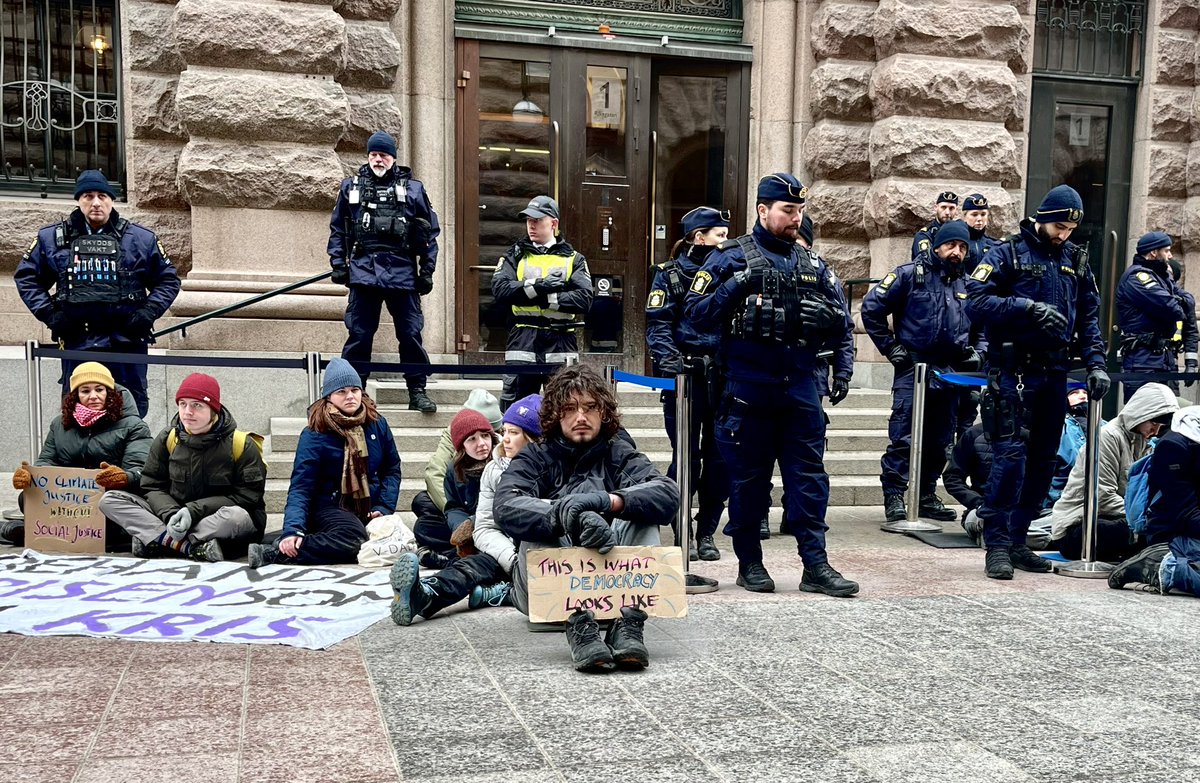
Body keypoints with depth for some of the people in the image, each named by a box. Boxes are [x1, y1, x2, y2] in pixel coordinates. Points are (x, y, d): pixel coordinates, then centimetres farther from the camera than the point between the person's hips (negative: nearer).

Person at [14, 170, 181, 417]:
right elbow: (26, 276, 16)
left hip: (127, 341, -1)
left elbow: (168, 280, 10)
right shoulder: (52, 238, 8)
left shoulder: (142, 239, 5)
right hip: (77, 342, 1)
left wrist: (148, 313, -3)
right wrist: (48, 314, 3)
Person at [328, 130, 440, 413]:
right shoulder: (351, 187, 12)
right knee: (359, 334, 3)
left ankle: (417, 392, 10)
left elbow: (431, 232, 9)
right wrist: (338, 264, 6)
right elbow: (337, 229, 15)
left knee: (411, 333, 1)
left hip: (402, 273, -1)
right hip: (363, 271, 1)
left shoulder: (413, 189, 8)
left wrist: (427, 271, 4)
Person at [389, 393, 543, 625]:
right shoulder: (493, 469, 10)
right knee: (475, 564, -31)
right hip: (508, 552, 2)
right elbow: (484, 528, 4)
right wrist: (512, 558, -16)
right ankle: (425, 594, -58)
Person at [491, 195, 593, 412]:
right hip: (523, 342, 0)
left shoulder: (573, 259, 9)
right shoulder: (516, 255, 11)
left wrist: (544, 299, -13)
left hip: (561, 345, 0)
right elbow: (500, 290, -7)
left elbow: (584, 299, -7)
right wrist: (538, 286, -15)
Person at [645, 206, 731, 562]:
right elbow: (658, 325, -7)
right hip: (686, 377, -4)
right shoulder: (670, 274, 2)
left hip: (722, 376, 4)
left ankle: (707, 533, 17)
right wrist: (668, 359, -23)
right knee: (686, 456, -1)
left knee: (720, 457, 5)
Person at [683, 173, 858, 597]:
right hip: (749, 390, -4)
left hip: (800, 389, 4)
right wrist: (736, 286, -20)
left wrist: (828, 315, -8)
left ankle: (816, 565, 9)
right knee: (749, 478, 5)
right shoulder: (731, 257, 0)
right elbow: (696, 314, -7)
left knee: (809, 477, 3)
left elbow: (842, 327, 15)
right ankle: (749, 563, 18)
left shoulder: (812, 264, 14)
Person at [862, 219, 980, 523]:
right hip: (912, 369, -6)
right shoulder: (911, 274, -4)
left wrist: (975, 351, 9)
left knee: (939, 439, 10)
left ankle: (926, 496, 21)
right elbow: (871, 307, -6)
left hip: (949, 372, 6)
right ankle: (894, 495, -2)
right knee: (903, 437, -9)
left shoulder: (967, 285, 13)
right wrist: (890, 347, -5)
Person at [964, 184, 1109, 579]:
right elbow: (975, 300, -13)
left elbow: (1089, 316, 16)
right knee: (1011, 453, -11)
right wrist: (1028, 307, -21)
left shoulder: (1076, 261, 14)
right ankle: (997, 543, -4)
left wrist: (1095, 364, 5)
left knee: (1043, 459, 9)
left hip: (1055, 373, 6)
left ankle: (1017, 540, 19)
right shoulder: (1008, 254, -2)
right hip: (1013, 371, -6)